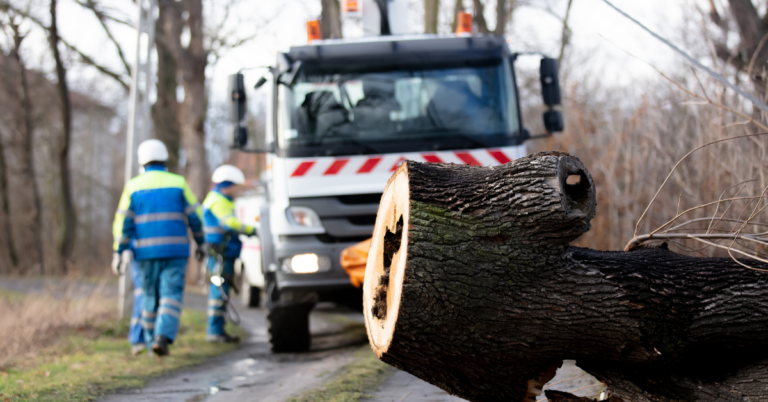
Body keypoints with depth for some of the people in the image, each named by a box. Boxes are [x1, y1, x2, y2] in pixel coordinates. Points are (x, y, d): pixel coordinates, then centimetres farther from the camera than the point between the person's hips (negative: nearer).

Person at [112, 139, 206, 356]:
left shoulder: (133, 186, 3)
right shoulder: (178, 183, 1)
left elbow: (123, 221, -2)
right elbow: (195, 216, 1)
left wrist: (119, 251, 0)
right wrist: (201, 243, 12)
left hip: (146, 250, 2)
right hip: (175, 249, -1)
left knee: (151, 296, 13)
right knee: (171, 295, -4)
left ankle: (151, 342, 19)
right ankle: (163, 337, -23)